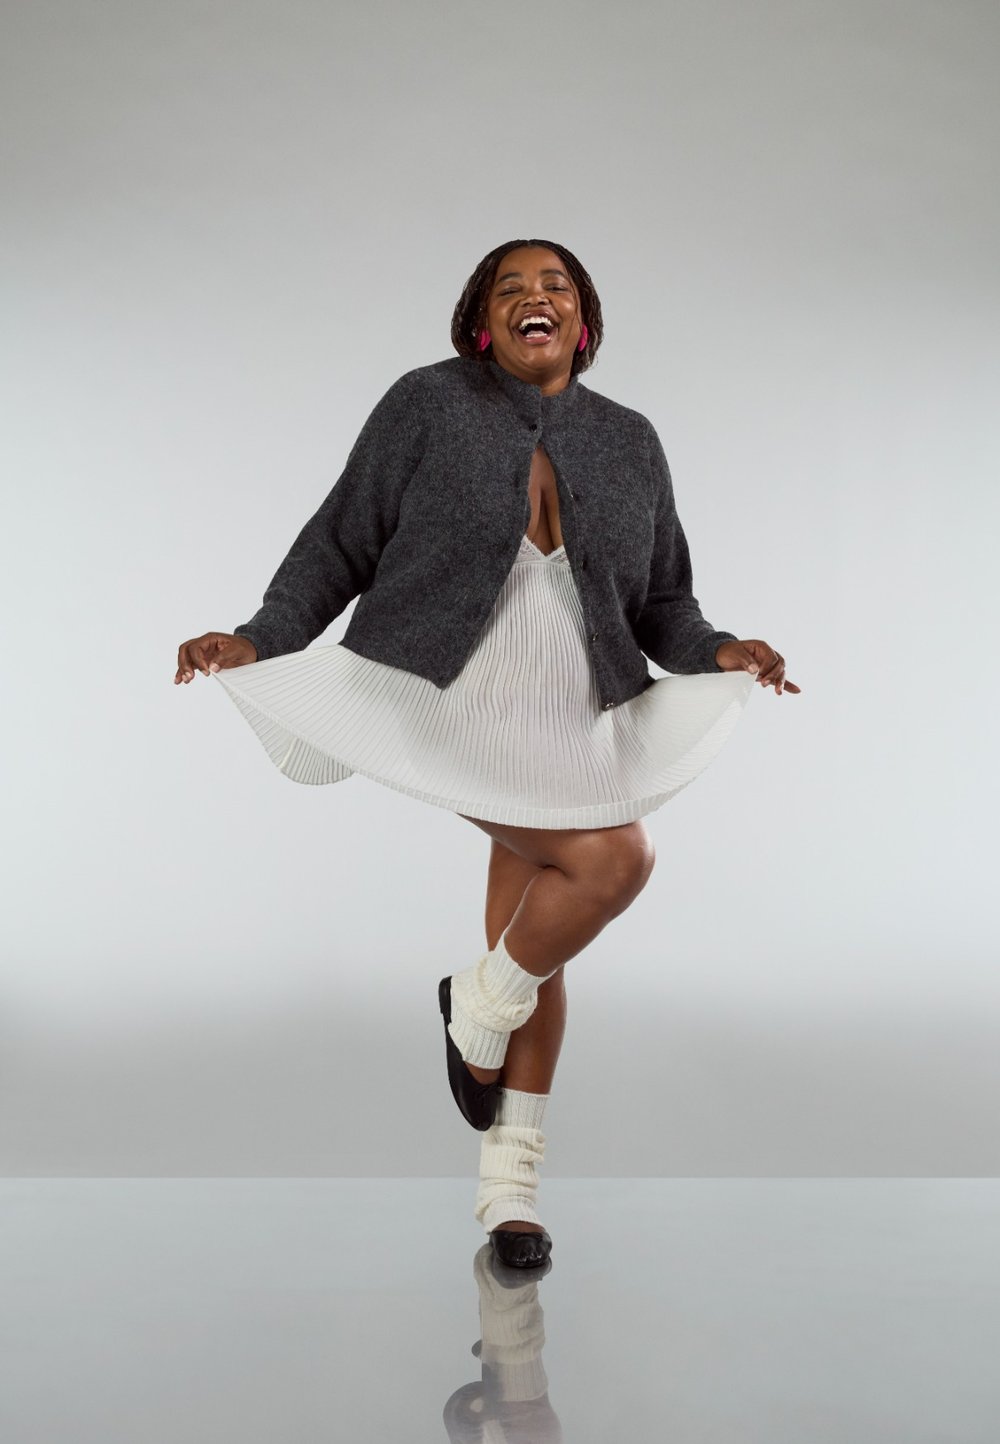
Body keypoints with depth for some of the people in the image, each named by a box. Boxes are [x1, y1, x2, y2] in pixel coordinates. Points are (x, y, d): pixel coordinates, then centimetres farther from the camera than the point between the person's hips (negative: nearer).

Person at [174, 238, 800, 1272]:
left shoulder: (628, 441, 11)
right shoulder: (428, 404, 0)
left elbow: (658, 600, 13)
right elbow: (341, 540, 1)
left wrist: (716, 653, -7)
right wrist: (259, 641, -10)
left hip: (568, 730, 5)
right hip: (445, 707, -5)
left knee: (535, 947, 8)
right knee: (611, 859, -24)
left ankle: (508, 1184, 23)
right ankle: (481, 1004, 5)